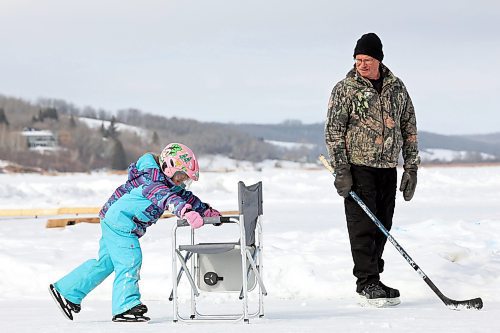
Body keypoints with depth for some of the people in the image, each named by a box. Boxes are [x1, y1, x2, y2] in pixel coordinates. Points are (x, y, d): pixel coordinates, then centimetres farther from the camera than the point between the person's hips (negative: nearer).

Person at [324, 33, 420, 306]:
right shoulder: (345, 89, -4)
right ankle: (368, 283, -6)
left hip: (388, 168, 5)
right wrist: (341, 171, -12)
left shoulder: (397, 88, 8)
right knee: (363, 226, -8)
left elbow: (409, 129, 14)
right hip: (358, 168, -4)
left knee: (382, 226, 7)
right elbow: (333, 131, -5)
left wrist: (411, 168, 9)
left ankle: (369, 280, 16)